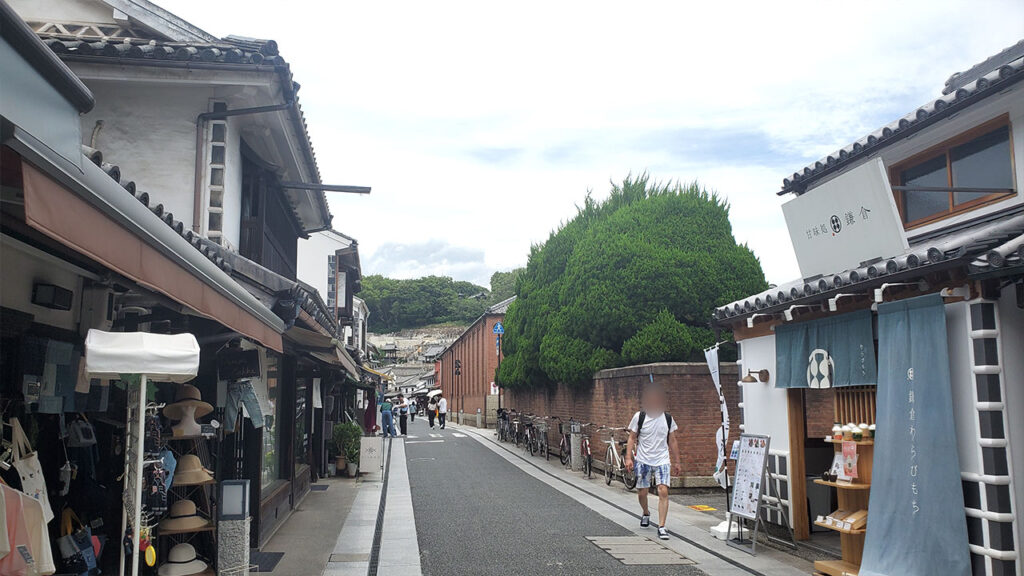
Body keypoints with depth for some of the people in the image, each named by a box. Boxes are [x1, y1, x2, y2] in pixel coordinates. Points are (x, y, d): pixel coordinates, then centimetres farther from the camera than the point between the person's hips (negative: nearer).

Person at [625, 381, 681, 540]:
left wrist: (677, 462, 12)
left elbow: (672, 441, 10)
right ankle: (645, 513, 42)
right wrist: (628, 457, -8)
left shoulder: (668, 418, 2)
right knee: (642, 492, 9)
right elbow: (632, 438, 2)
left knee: (663, 491, -14)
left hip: (662, 460, 0)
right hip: (643, 460, 0)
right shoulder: (639, 417, -3)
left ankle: (661, 527, -10)